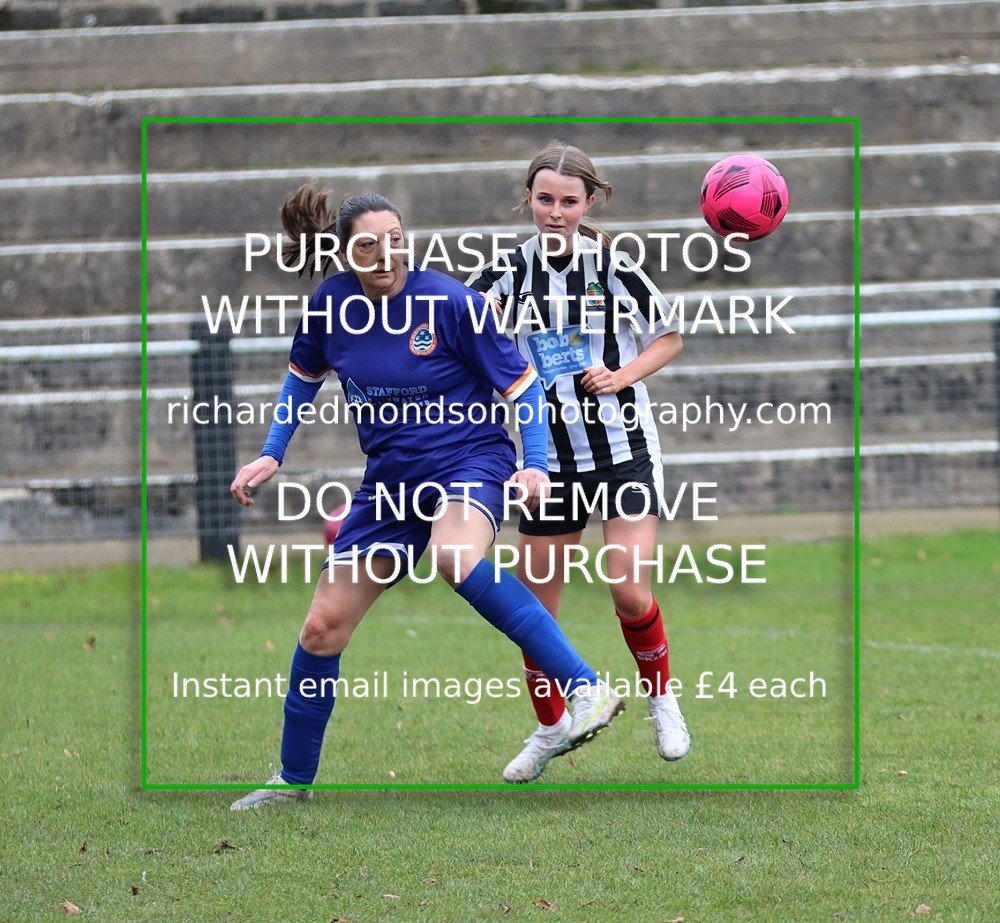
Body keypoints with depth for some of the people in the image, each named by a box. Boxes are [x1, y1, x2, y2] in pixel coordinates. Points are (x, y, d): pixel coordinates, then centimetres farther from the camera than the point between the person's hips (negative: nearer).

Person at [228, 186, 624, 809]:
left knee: (454, 556, -41)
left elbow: (521, 384, -7)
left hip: (470, 461, -6)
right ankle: (294, 780, 24)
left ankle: (587, 690, -44)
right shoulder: (333, 303, -2)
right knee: (322, 628, 5)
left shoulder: (449, 302, -15)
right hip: (391, 479, 6)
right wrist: (271, 456, 12)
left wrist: (535, 464, -20)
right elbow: (304, 376, 20)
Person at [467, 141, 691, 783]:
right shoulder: (513, 271, -1)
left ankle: (662, 698, 10)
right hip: (551, 458, 3)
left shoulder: (612, 266, -6)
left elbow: (670, 339, 5)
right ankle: (551, 728, 27)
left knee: (630, 591, -17)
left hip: (625, 449, -3)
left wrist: (624, 375, -11)